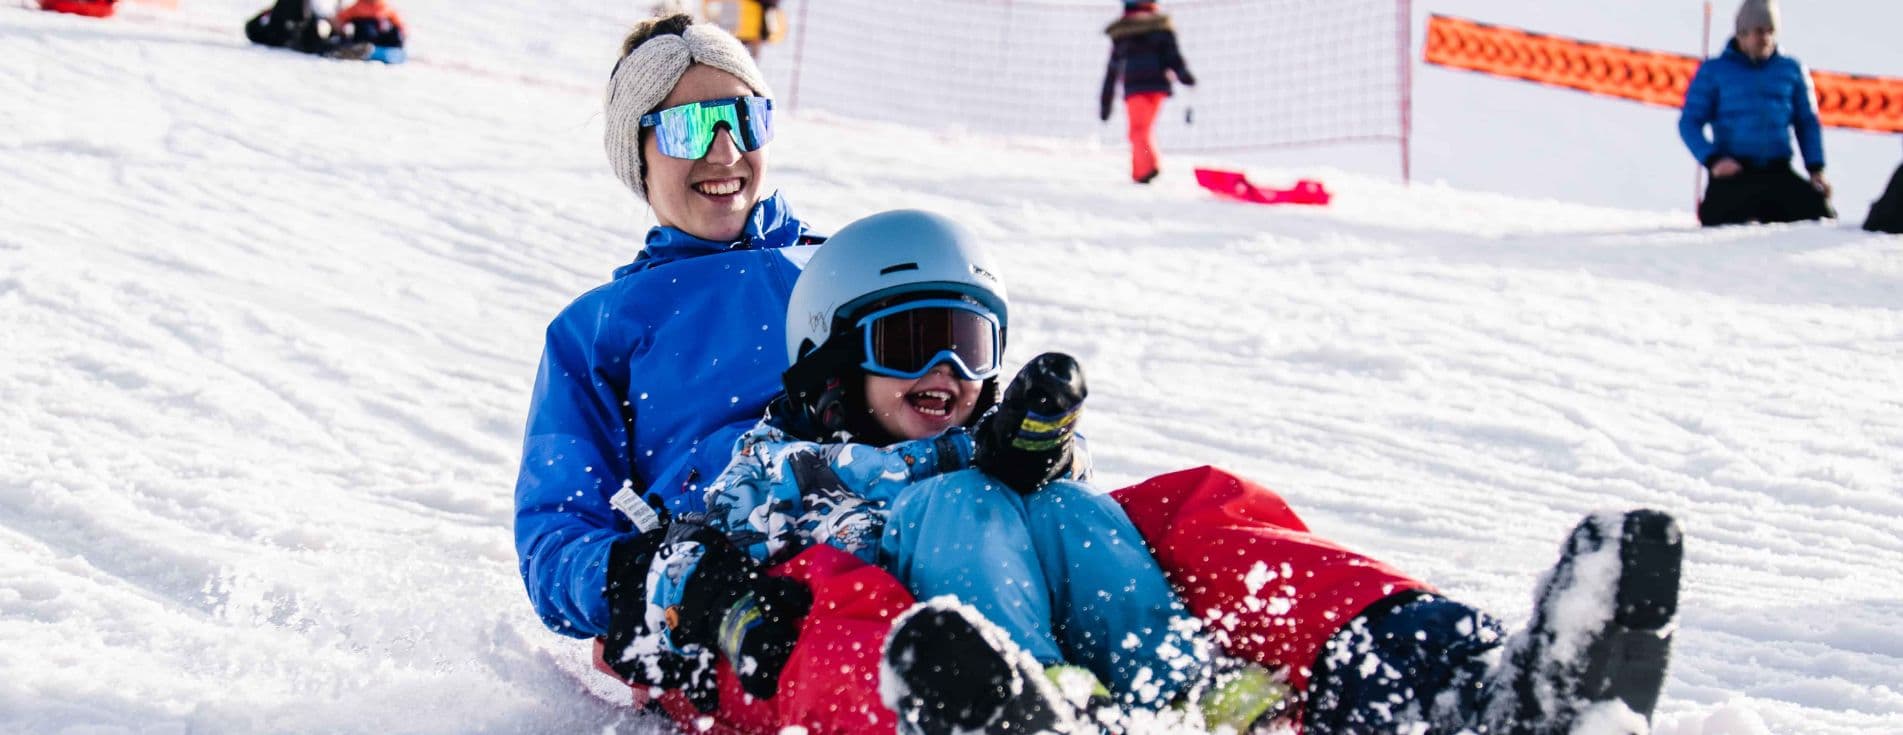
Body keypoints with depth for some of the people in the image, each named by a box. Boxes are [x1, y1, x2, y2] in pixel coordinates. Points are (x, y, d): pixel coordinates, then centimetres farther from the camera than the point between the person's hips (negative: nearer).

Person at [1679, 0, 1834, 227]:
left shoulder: (1792, 70, 12)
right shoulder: (1714, 70, 4)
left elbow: (1807, 123, 16)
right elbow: (1690, 122, 2)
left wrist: (1815, 168, 3)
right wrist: (1712, 159, -15)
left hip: (1779, 173, 2)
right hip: (1732, 172, -2)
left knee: (1819, 211, -18)